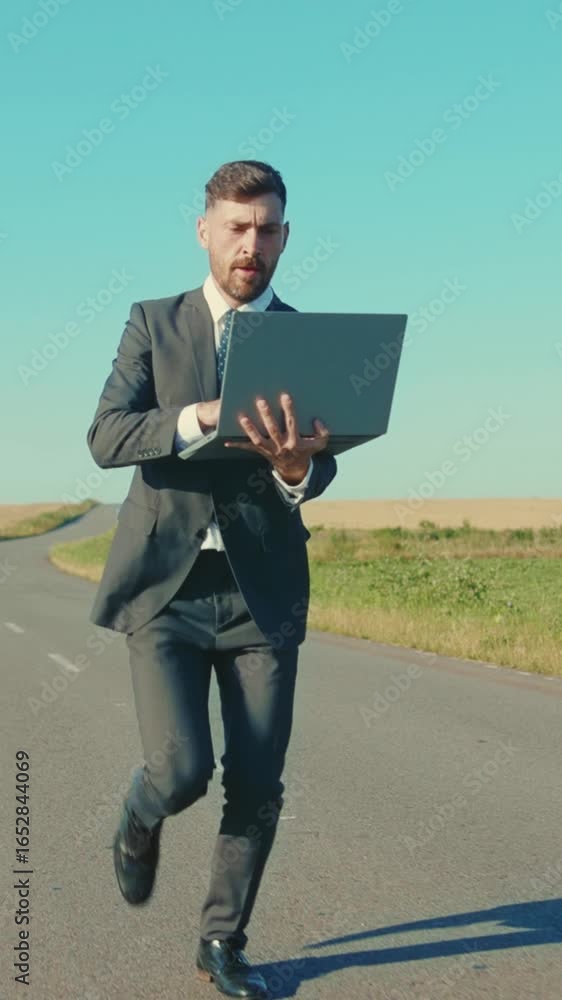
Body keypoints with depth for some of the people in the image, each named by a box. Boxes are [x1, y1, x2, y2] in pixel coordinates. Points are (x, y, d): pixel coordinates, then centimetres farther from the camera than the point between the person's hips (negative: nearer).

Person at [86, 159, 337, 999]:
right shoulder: (154, 324, 6)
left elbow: (319, 471, -5)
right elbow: (106, 438, -7)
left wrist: (296, 466, -30)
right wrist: (198, 415, -25)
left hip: (262, 590, 1)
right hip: (165, 584, -1)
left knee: (257, 785, 1)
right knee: (180, 771, -10)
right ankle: (141, 822, 27)